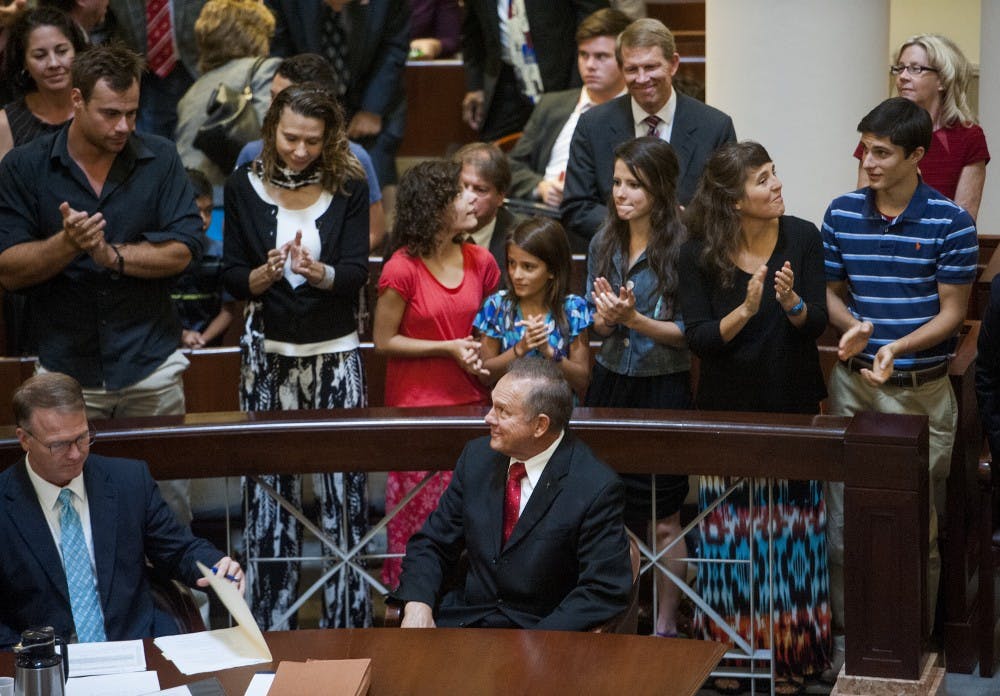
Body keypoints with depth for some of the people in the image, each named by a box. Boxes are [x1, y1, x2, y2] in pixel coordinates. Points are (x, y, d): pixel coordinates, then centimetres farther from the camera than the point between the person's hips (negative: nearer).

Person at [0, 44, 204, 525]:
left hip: (150, 365, 0)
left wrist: (114, 255, -15)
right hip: (65, 371, 0)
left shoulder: (160, 160, 2)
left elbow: (184, 249, -4)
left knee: (167, 501, 4)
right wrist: (67, 244, -22)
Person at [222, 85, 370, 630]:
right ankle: (270, 621, 9)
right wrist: (267, 273, -20)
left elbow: (357, 272, -7)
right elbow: (232, 277, 1)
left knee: (344, 484, -2)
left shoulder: (348, 187, 0)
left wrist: (318, 272, -27)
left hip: (336, 353, 0)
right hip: (268, 353, 0)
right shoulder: (244, 187, 1)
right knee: (269, 485, 0)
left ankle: (349, 619, 7)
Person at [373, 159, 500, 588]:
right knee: (422, 517, -1)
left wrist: (482, 354, 1)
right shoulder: (402, 269, -10)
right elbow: (384, 341, -6)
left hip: (471, 403, 5)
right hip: (418, 407, -4)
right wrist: (449, 348, -12)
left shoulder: (480, 262, 6)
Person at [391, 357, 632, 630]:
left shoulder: (597, 488, -13)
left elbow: (604, 592, -14)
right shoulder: (477, 456, 5)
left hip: (543, 632, -5)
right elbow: (431, 543, 11)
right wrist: (417, 605, -9)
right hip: (464, 617, 5)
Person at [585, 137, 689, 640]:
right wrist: (606, 318, -11)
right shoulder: (603, 244, 6)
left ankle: (665, 626, 16)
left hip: (663, 389, -5)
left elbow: (688, 331, -11)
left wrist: (633, 319, -22)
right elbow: (596, 325, 11)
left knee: (663, 522, 4)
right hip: (610, 384, 5)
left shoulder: (681, 248, -11)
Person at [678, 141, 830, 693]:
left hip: (793, 406, 1)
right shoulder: (699, 254, -6)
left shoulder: (802, 238, -3)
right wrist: (745, 311, -25)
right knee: (729, 533, 4)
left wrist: (793, 304, -26)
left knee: (792, 532, 3)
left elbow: (817, 324, -5)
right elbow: (697, 338, -10)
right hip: (728, 409, 0)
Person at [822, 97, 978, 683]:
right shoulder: (842, 213, 2)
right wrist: (851, 325, -10)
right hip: (853, 384, 3)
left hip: (922, 391, -3)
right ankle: (846, 636, 20)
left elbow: (952, 312, -7)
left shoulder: (950, 222, -9)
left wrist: (897, 348, -21)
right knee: (843, 519, 7)